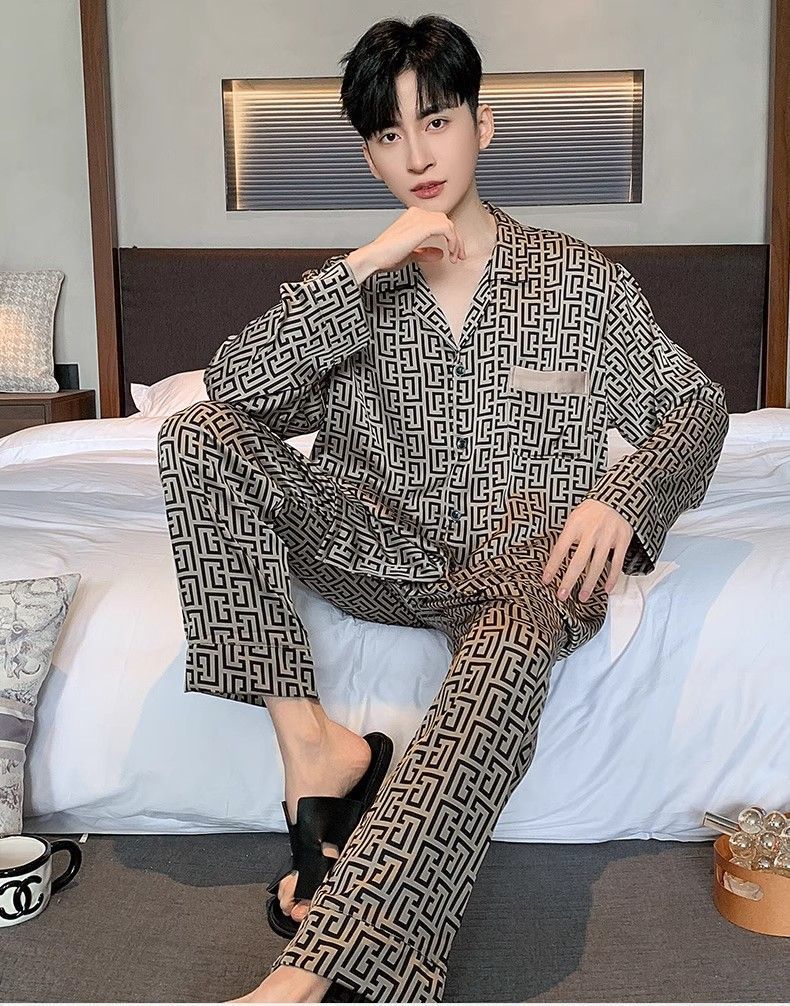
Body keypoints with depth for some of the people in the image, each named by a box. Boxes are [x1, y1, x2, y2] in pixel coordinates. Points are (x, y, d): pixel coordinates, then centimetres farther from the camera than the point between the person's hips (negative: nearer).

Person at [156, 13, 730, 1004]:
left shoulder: (580, 280, 10)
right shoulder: (352, 285, 12)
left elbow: (694, 405, 12)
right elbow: (233, 384, -5)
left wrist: (620, 500, -9)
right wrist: (368, 264, -13)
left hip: (523, 559, -2)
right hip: (379, 550, 3)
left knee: (512, 641, -40)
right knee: (197, 435, -17)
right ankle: (309, 741, -24)